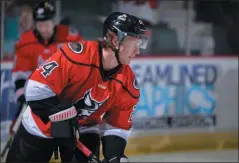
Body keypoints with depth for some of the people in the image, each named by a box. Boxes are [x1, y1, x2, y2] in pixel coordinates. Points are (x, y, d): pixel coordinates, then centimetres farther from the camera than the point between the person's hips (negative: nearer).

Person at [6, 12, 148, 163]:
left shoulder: (128, 84, -13)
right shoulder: (77, 54, -31)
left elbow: (118, 126, -4)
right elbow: (38, 87, -29)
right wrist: (61, 117, -28)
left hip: (85, 130, 4)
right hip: (42, 126, -4)